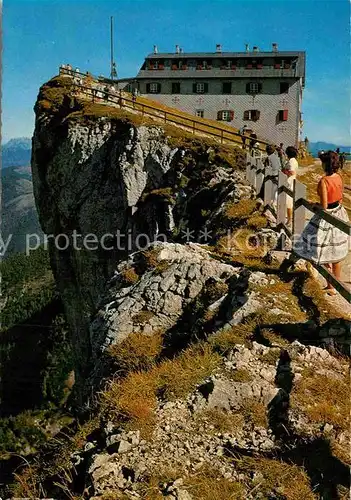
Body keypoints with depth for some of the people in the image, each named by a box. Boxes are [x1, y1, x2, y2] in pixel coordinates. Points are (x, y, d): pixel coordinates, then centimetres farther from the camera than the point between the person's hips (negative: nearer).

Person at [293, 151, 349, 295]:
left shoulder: (323, 181, -24)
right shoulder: (339, 177, -1)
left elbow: (324, 207, -23)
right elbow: (340, 198, 10)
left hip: (326, 218, -8)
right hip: (339, 215, 8)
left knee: (325, 256, 6)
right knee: (336, 254, 19)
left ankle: (331, 287, 15)